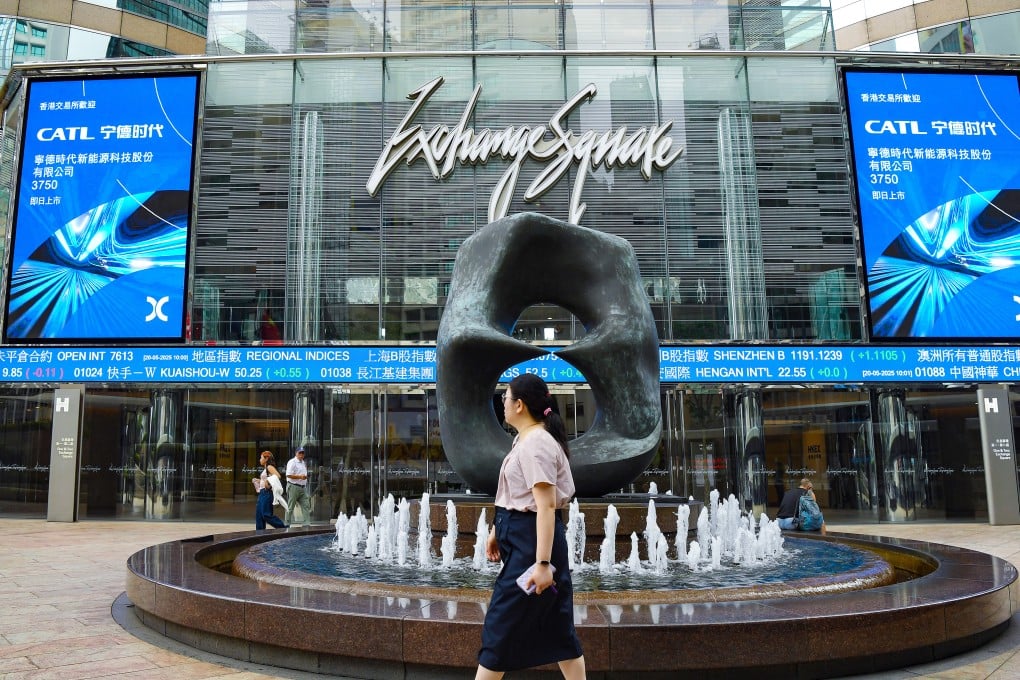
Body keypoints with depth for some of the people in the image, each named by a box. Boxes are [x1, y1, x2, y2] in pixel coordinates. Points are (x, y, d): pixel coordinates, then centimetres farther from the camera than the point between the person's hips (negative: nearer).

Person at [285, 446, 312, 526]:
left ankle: (307, 523, -1)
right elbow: (289, 475, -19)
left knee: (306, 505, 0)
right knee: (290, 507, 0)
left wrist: (305, 476, 12)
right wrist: (300, 477, -23)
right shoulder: (292, 462, -10)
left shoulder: (303, 462, 18)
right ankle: (286, 524, 8)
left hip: (303, 487, 8)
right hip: (293, 487, -8)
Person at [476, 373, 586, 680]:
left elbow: (546, 505, -24)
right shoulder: (525, 439, 13)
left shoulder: (535, 444, -19)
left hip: (532, 541, -10)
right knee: (556, 627, 14)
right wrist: (497, 530, 25)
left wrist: (542, 563, -26)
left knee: (500, 626, 0)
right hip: (521, 537, 10)